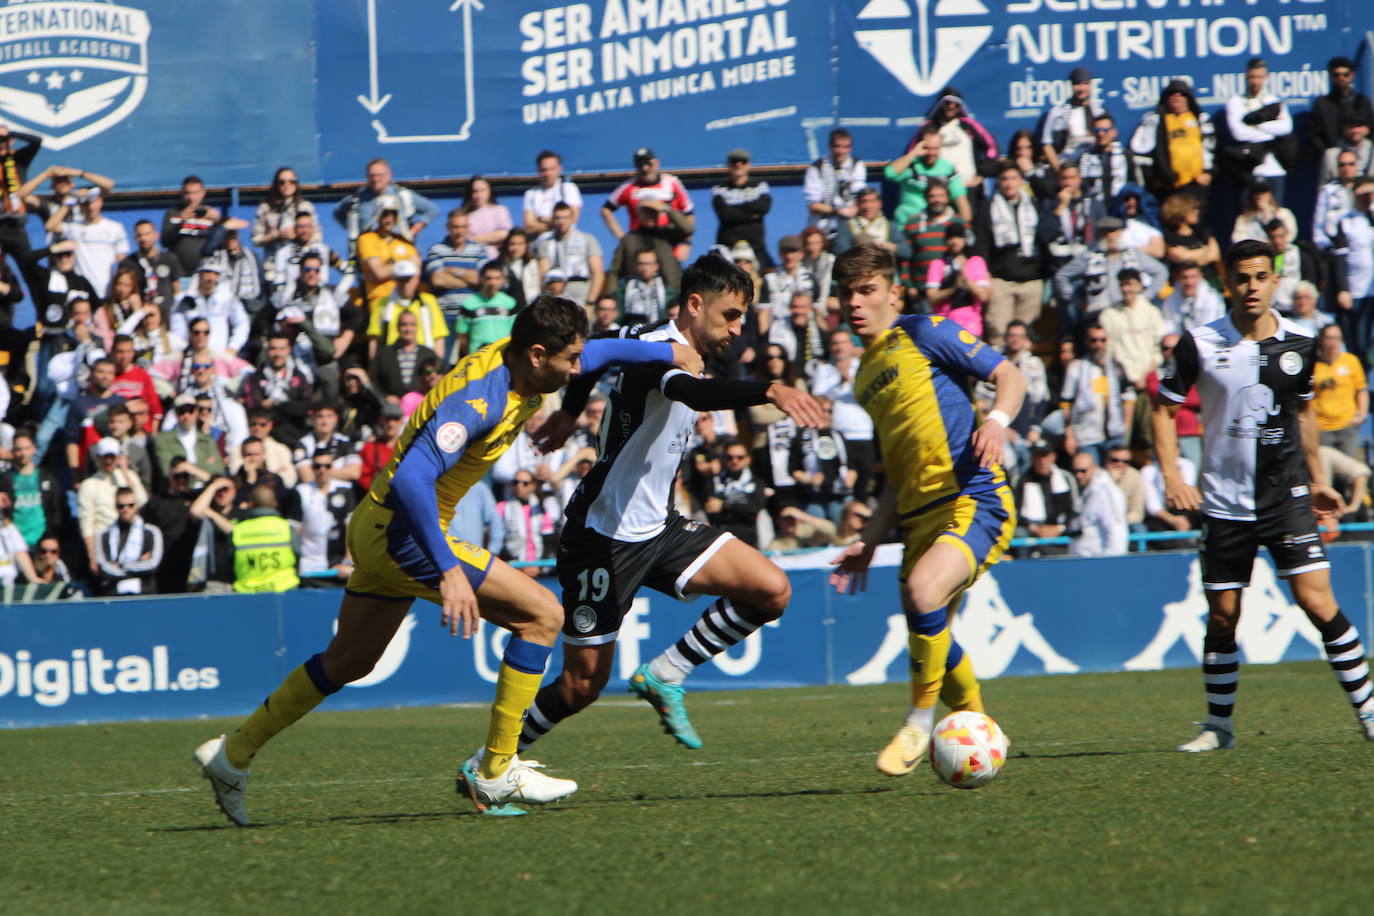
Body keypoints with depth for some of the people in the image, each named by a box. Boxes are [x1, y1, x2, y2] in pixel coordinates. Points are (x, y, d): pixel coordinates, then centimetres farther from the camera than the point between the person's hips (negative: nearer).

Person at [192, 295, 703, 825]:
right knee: (542, 613, -11)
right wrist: (449, 569, -41)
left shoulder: (520, 367, 0)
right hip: (403, 535, -10)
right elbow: (412, 480, -37)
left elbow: (601, 352, 22)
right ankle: (496, 772, -7)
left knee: (348, 663, 24)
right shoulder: (478, 398, -27)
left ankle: (232, 755, 33)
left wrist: (673, 355, 18)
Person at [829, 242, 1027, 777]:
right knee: (930, 638, 8)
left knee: (923, 590, -31)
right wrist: (869, 542, 22)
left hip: (973, 499, -9)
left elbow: (1009, 376, -2)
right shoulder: (867, 376, 23)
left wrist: (997, 420, -21)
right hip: (919, 514, 9)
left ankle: (921, 721, -15)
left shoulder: (924, 333, 1)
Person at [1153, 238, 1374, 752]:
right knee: (1222, 617, 4)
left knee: (1316, 600, -11)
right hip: (1224, 502, 0)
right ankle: (1219, 726, 19)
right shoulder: (1200, 344, -5)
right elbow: (1164, 408, 3)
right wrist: (1172, 475, -9)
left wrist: (1317, 479, 20)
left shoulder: (1298, 345, 2)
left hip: (1286, 497, 0)